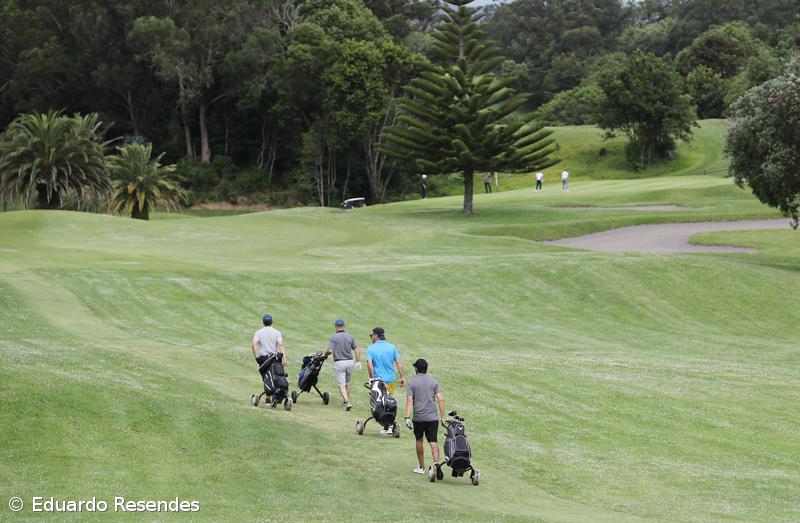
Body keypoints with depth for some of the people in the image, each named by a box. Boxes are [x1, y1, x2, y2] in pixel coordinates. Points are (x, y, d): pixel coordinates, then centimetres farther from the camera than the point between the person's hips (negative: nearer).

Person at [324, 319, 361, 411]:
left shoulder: (333, 338, -7)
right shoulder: (350, 336, 4)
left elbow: (330, 351, -16)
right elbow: (357, 350, 2)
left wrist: (325, 354, 6)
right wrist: (358, 362, 7)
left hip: (339, 363, -4)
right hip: (350, 362, 4)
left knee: (341, 385, -2)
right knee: (347, 384, 20)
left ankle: (347, 402, -19)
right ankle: (345, 402, 28)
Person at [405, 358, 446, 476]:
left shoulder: (412, 382, 0)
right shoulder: (434, 381, 6)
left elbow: (409, 400, -9)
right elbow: (440, 399, -1)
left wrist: (407, 417, -12)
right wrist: (442, 417, 3)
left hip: (418, 418, -1)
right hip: (433, 418, 1)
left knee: (419, 441, 16)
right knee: (434, 442, -4)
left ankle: (421, 467, 22)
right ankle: (436, 463, -27)